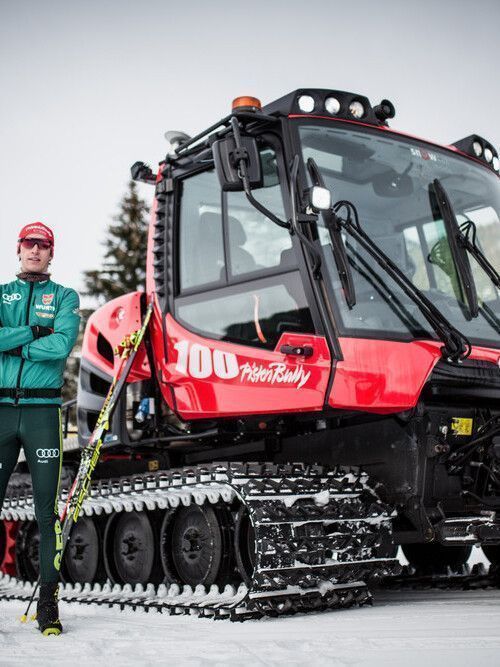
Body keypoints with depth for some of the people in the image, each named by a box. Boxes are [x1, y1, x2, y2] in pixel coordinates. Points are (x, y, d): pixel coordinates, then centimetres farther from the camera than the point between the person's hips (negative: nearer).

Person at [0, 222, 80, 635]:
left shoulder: (65, 297, 12)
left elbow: (63, 344, -8)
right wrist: (34, 332, -6)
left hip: (43, 410, -1)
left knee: (48, 509, 1)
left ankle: (49, 601, 6)